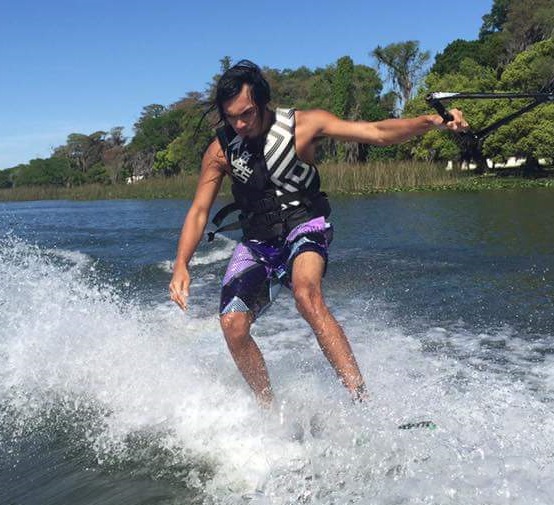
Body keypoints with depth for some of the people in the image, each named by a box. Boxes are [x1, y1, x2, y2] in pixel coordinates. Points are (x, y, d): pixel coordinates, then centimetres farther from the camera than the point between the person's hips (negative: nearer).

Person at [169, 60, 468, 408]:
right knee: (232, 324, -15)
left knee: (306, 293, -35)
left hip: (303, 228, -4)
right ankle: (270, 410, 5)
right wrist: (181, 265, -13)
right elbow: (199, 211, 0)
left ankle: (363, 402, -35)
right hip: (256, 241, 4)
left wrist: (431, 121, -30)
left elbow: (377, 133, -15)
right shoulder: (220, 151, -3)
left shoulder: (303, 124, -11)